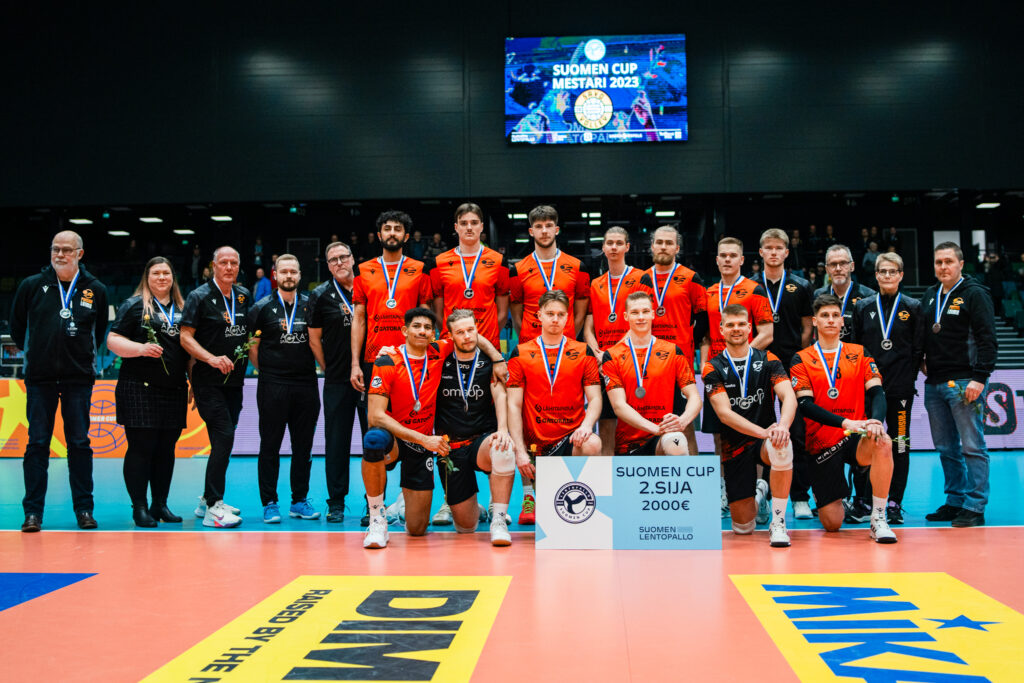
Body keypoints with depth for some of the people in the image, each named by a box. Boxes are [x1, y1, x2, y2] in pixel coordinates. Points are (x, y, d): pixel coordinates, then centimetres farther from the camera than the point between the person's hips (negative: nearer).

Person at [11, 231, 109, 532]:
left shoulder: (95, 290, 3)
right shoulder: (32, 286, 2)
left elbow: (101, 330, 16)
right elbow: (17, 325, 15)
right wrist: (31, 351, 16)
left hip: (79, 377, 0)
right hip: (40, 377, 0)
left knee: (79, 443, 3)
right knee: (37, 443, 2)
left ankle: (84, 509, 11)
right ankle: (33, 512, 8)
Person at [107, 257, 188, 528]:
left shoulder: (182, 309, 16)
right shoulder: (134, 305, 2)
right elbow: (113, 341, -4)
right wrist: (141, 348, -19)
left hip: (174, 391, 5)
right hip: (139, 390, -5)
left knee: (166, 449, 8)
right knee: (141, 447, -4)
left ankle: (160, 505, 17)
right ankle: (139, 507, 4)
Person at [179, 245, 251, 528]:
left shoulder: (245, 296, 11)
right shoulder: (199, 296, -5)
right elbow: (185, 337, -9)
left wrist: (252, 342, 4)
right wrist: (212, 358, -21)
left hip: (235, 380, 6)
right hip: (208, 381, -6)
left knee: (224, 439, 11)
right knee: (224, 438, -15)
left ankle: (207, 499, 25)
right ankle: (213, 507, -11)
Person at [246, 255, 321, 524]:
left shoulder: (310, 305, 9)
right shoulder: (262, 307, 2)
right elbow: (252, 347, 4)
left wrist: (323, 366, 7)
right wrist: (267, 370, 3)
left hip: (306, 384, 3)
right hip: (272, 386, -3)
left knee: (303, 445, 8)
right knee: (270, 445, 1)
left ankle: (300, 501, 17)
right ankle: (269, 504, 8)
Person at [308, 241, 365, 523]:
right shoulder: (320, 295, 3)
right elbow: (314, 339, 8)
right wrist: (331, 369, 7)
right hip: (337, 382, 0)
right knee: (336, 441, 3)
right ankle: (336, 503, 14)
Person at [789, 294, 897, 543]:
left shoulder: (859, 354, 9)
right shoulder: (802, 360, 3)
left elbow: (877, 393, -2)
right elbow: (805, 405, -9)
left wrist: (875, 421, -25)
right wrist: (846, 422, -24)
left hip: (857, 438, 1)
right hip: (821, 443, -1)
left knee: (883, 442, -36)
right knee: (832, 524, -3)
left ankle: (878, 520, -21)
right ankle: (835, 499, 36)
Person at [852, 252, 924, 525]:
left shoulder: (912, 308, 6)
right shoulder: (863, 307, 10)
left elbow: (918, 349, 4)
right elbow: (855, 346, 10)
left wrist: (907, 377, -4)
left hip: (900, 388, -1)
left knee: (899, 444, 1)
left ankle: (895, 503, 9)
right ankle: (863, 500, 11)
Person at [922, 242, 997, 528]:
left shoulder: (975, 294, -4)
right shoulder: (929, 296, 16)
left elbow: (987, 340, -10)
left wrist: (980, 378, -18)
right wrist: (922, 360, 10)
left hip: (964, 383, -7)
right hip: (934, 384, 7)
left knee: (972, 447, -5)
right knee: (946, 449, 12)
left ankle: (974, 507, -1)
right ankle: (955, 501, 20)